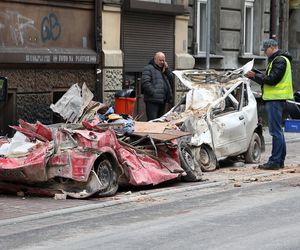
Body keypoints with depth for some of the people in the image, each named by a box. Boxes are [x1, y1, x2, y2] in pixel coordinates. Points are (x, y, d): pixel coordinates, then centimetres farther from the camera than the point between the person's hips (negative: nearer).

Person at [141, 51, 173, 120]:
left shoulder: (164, 70, 23)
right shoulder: (148, 68, -3)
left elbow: (171, 80, 17)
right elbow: (145, 83, -14)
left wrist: (167, 70, 5)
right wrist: (153, 93, -21)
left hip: (162, 100, 8)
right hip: (152, 100, -8)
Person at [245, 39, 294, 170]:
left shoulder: (280, 60, -12)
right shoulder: (275, 60, 21)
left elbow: (272, 80, -19)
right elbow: (268, 78, 19)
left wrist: (255, 75, -11)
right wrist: (255, 75, 8)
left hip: (275, 100, -11)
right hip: (274, 99, 11)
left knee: (276, 131, -10)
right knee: (277, 131, 12)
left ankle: (275, 161, -11)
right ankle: (280, 160, 17)